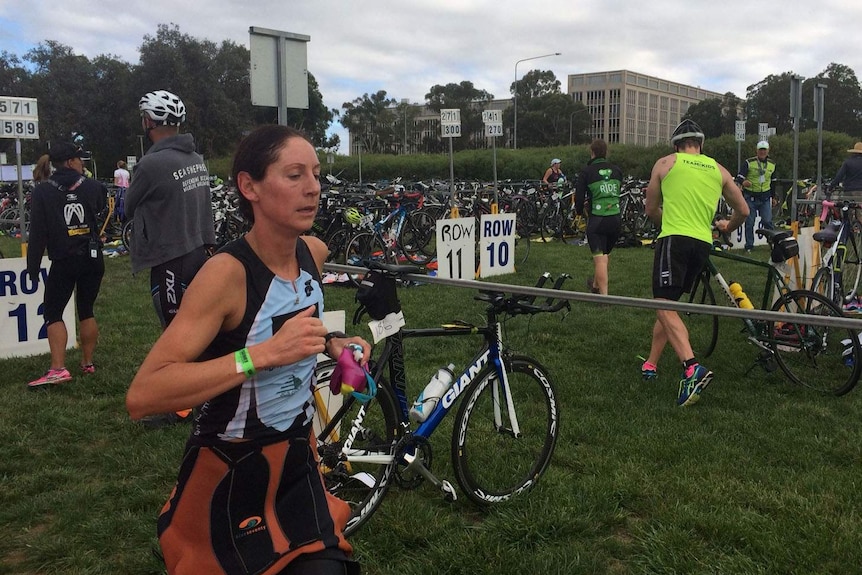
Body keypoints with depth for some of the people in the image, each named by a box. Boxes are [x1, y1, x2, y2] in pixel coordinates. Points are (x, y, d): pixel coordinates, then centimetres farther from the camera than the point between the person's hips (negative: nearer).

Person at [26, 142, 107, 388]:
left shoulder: (43, 191, -6)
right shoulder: (91, 186, 1)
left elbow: (37, 233, -8)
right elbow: (102, 203, 25)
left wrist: (33, 266, -3)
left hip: (63, 262, -3)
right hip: (92, 259, 3)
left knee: (53, 313, 1)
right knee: (86, 311, 13)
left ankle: (58, 368, -11)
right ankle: (88, 363, 18)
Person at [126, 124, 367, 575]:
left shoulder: (315, 252, -5)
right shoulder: (227, 272, -24)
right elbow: (141, 396, -32)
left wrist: (331, 344, 1)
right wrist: (265, 353, -38)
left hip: (298, 460, 6)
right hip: (230, 474, -5)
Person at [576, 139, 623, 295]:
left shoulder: (587, 172, -5)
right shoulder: (616, 170, 8)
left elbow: (579, 196, -4)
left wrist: (579, 212, 17)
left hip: (597, 220, -5)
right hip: (616, 219, 5)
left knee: (600, 258, -6)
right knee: (604, 255, 20)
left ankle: (604, 295, -12)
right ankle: (595, 284, 39)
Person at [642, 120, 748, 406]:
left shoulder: (665, 163, 8)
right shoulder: (718, 170, 17)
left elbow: (651, 210, 14)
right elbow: (743, 211, 19)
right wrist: (727, 227, 40)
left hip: (674, 239, -5)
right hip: (703, 243, 5)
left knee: (665, 306, -11)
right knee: (667, 304, 17)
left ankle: (692, 368, -30)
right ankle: (650, 364, 22)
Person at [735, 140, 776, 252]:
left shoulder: (772, 164, 10)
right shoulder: (748, 163, -5)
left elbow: (773, 182, 21)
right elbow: (739, 177, -11)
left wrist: (773, 196, 21)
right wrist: (743, 182, -33)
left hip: (765, 198, 3)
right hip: (750, 197, -2)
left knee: (767, 221, -3)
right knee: (749, 222, 1)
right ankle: (749, 246, 10)